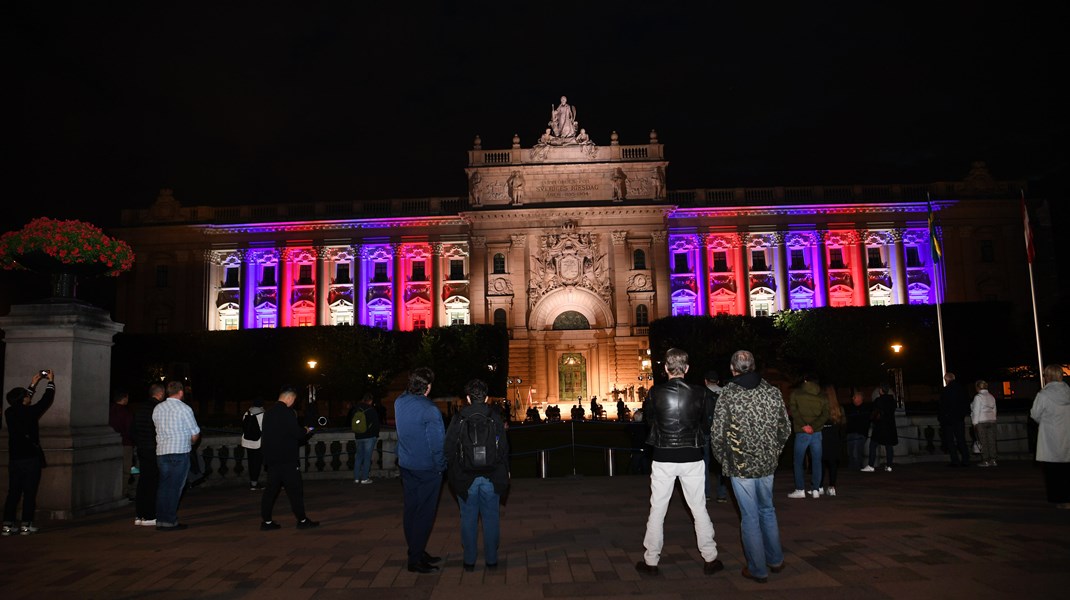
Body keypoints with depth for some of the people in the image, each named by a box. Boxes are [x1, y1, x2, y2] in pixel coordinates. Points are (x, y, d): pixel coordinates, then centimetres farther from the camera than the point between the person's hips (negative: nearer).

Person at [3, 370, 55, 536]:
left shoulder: (9, 413, 2)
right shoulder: (30, 413, -13)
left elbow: (22, 403, 22)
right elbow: (47, 400, -1)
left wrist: (33, 384, 29)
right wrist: (51, 382, 13)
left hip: (14, 459, 6)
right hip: (31, 458, -5)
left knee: (13, 493, 10)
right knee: (30, 493, 1)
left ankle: (7, 525, 9)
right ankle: (26, 525, 1)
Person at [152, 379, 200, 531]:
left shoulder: (157, 408, 8)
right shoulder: (184, 409, -8)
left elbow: (158, 429, 14)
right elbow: (195, 434, -4)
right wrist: (190, 443, 19)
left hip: (161, 451, 5)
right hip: (180, 452, -5)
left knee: (163, 486, 11)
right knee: (174, 487, -1)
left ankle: (160, 520, 14)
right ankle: (170, 522, 1)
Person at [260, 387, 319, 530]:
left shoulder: (269, 413, 12)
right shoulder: (287, 412, -14)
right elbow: (297, 434, -17)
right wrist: (306, 431, 6)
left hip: (271, 458, 8)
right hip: (287, 459, -8)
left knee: (271, 489, 11)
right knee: (295, 489, -1)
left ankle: (266, 521, 13)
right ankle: (302, 520, 4)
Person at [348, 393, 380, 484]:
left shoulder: (355, 409, 4)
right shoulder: (372, 410, -10)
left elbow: (351, 421, 13)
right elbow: (376, 424, -5)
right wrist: (376, 435, 7)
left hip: (358, 437, 5)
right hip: (370, 437, -4)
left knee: (358, 457, 13)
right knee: (367, 457, 0)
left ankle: (356, 478, 15)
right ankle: (365, 478, 0)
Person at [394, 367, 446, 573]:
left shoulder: (399, 402, -3)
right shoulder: (429, 410, -22)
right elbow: (437, 443, -18)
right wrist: (440, 467, -5)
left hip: (406, 466, 7)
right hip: (427, 469, -7)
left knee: (411, 510, 15)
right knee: (424, 513, 2)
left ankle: (417, 553, 27)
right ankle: (416, 559, 7)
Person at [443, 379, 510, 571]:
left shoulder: (458, 419, -6)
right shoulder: (495, 418, -4)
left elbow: (448, 449, -4)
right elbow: (504, 448, -1)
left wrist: (454, 471, 11)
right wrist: (505, 472, 10)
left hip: (465, 477, 0)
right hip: (492, 476, 1)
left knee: (468, 519, 10)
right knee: (491, 517, 10)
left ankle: (469, 560, 16)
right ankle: (491, 559, 17)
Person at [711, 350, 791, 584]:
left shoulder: (727, 394, -13)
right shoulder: (773, 392, -2)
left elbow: (717, 434, -14)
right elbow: (786, 428, 4)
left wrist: (723, 460, 2)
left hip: (740, 466, -4)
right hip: (767, 464, 4)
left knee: (750, 516, 7)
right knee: (767, 510, 23)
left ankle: (758, 569, 17)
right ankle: (775, 560, 33)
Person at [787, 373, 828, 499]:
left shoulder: (796, 393, 1)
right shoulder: (822, 397, 7)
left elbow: (793, 411, -10)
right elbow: (825, 415, -3)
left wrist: (804, 425, -12)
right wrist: (813, 426, -11)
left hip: (802, 433, -2)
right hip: (817, 432, 2)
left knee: (798, 461, 5)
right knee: (816, 461, 8)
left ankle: (800, 490, 3)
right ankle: (815, 490, 9)